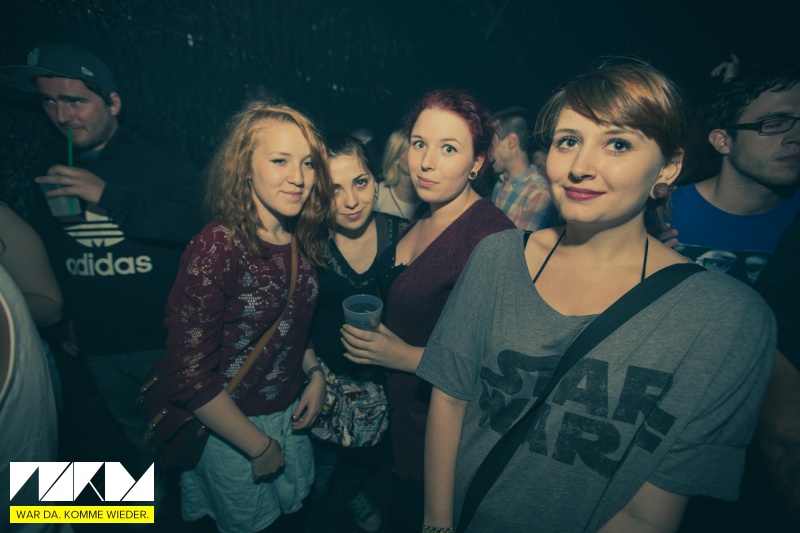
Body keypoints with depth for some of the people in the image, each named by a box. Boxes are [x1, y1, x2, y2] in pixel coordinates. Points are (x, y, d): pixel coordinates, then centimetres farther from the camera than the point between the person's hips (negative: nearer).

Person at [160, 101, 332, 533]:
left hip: (288, 413, 6)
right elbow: (187, 374, -24)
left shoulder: (301, 241, -5)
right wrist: (259, 446, -15)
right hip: (229, 427, -5)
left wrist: (315, 374, -5)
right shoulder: (217, 249, -26)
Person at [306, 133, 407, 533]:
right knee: (323, 463, 19)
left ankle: (353, 492, 63)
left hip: (384, 373, 3)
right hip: (326, 375, -2)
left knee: (366, 450, 27)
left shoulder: (400, 233, -16)